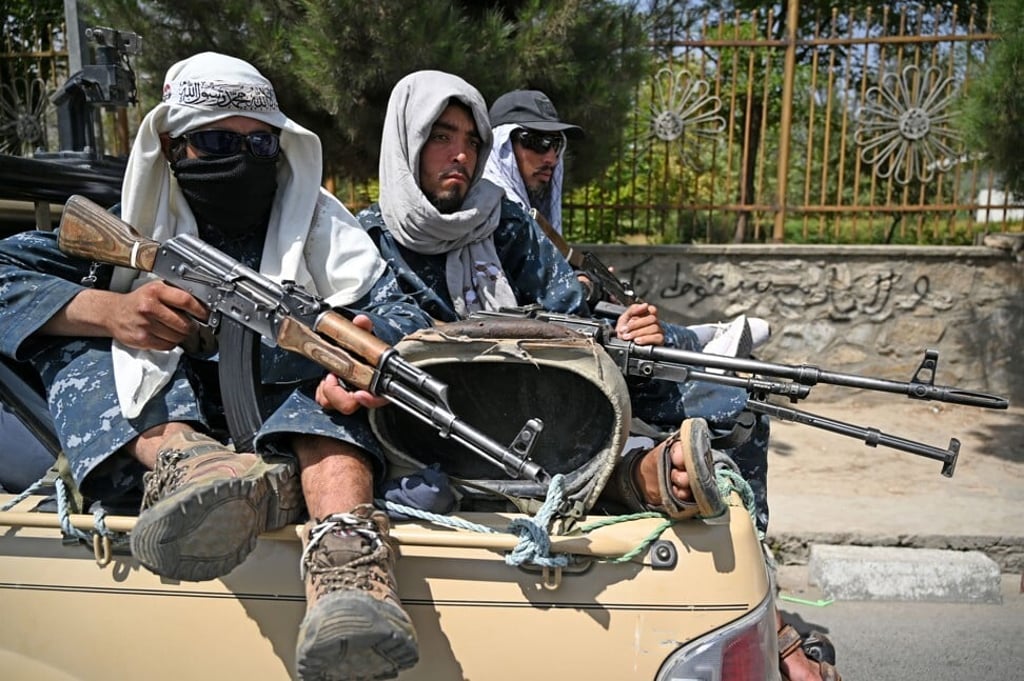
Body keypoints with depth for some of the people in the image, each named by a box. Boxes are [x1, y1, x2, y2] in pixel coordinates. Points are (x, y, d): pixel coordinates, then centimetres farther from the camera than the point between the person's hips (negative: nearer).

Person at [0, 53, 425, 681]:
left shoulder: (315, 217, 9)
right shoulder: (134, 223, 11)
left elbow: (397, 311, -7)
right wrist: (108, 311, -23)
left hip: (298, 422, 0)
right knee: (74, 327, -12)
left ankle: (346, 552, -48)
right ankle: (181, 461, -43)